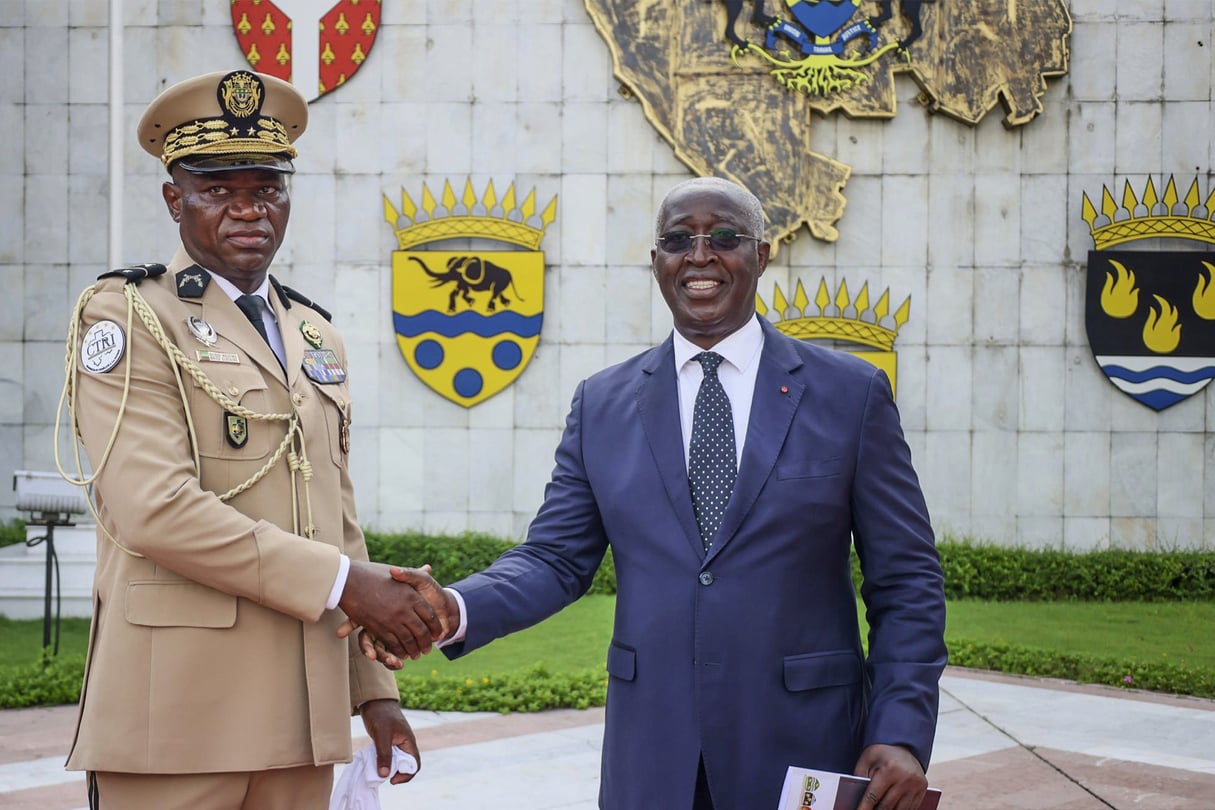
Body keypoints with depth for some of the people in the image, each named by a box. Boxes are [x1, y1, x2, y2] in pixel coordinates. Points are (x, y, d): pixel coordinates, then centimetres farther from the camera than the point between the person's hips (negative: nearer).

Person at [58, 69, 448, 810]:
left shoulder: (317, 336, 18)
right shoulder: (128, 319, -3)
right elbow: (154, 509, -17)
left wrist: (375, 691, 12)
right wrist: (347, 583, -16)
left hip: (302, 720, 6)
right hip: (176, 718, -6)